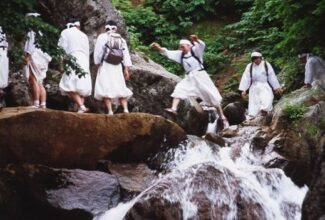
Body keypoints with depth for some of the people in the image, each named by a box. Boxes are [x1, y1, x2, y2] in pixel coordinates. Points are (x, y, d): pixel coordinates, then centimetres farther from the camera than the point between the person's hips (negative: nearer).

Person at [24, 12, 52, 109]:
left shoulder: (32, 30, -3)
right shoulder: (39, 30, 23)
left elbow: (31, 42, -15)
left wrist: (28, 55, -19)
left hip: (34, 57, -9)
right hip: (40, 57, 9)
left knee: (34, 81, -14)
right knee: (39, 83, 7)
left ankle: (36, 103, -20)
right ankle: (43, 104, 2)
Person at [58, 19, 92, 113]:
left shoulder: (65, 32, 8)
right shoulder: (84, 35, 21)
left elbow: (62, 48, -2)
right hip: (85, 63, 6)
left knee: (69, 86, -10)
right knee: (81, 87, 7)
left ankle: (81, 106, -25)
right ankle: (80, 109, -3)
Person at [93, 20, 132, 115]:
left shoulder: (102, 37, 3)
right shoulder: (121, 39, 13)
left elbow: (97, 52, -1)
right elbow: (126, 54, 7)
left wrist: (97, 64, 9)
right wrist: (126, 69, 6)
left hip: (106, 65, -4)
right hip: (118, 66, 4)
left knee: (105, 89, -5)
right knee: (120, 88, 8)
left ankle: (110, 111, -16)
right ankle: (125, 109, -6)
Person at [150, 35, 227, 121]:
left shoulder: (195, 50, -6)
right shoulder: (180, 54, 9)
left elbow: (201, 45, -26)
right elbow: (167, 53, 1)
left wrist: (196, 40, -50)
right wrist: (158, 48, -16)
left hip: (200, 76, -5)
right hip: (189, 78, 5)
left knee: (211, 94, -1)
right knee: (179, 89, -16)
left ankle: (222, 115, 7)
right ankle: (173, 109, -26)